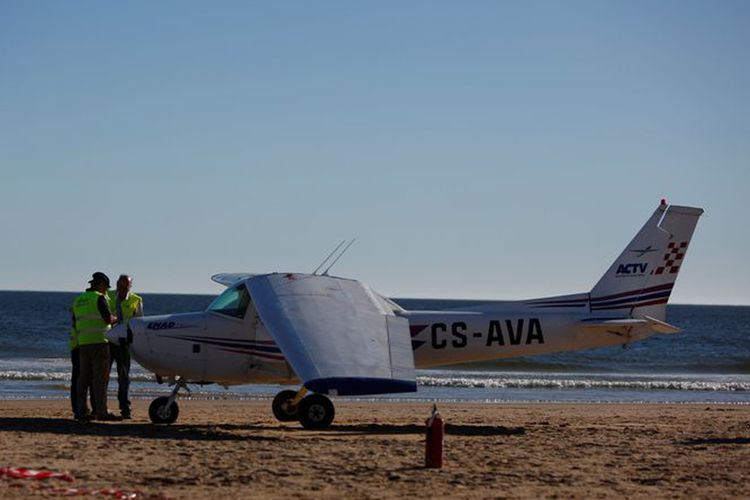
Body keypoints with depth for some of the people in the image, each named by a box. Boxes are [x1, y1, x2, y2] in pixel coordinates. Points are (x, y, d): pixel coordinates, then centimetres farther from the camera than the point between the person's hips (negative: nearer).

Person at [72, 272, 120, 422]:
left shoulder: (78, 300, 17)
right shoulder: (99, 298, -6)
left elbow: (75, 325, 20)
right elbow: (108, 319, -15)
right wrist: (115, 319, 6)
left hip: (83, 343, 7)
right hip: (99, 342, -7)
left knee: (83, 377, 7)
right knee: (100, 377, -7)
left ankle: (81, 411, 5)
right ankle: (101, 412, -10)